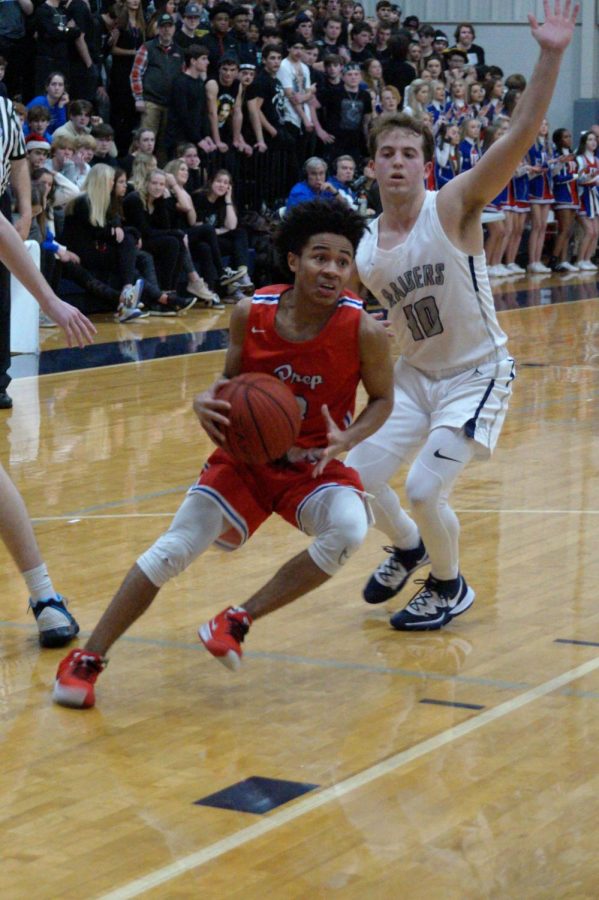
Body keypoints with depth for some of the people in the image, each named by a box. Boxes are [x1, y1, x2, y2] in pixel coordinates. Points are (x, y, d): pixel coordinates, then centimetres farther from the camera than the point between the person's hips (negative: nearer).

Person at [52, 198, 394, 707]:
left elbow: (382, 400, -3)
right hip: (244, 457, 1)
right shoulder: (252, 313, -13)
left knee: (349, 532, -31)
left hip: (314, 466, -1)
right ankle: (88, 659, 5)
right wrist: (207, 403, -19)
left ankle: (239, 621, -13)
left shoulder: (364, 331, -19)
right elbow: (231, 381, 4)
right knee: (175, 549, -8)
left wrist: (347, 439, -23)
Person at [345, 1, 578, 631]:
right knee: (361, 476, 3)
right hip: (415, 373, 6)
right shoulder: (363, 251, -4)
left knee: (424, 489, -14)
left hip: (477, 374, -5)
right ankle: (407, 549, 36)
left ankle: (450, 586, 16)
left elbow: (521, 135, -30)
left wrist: (550, 58, -39)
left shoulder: (454, 207, -18)